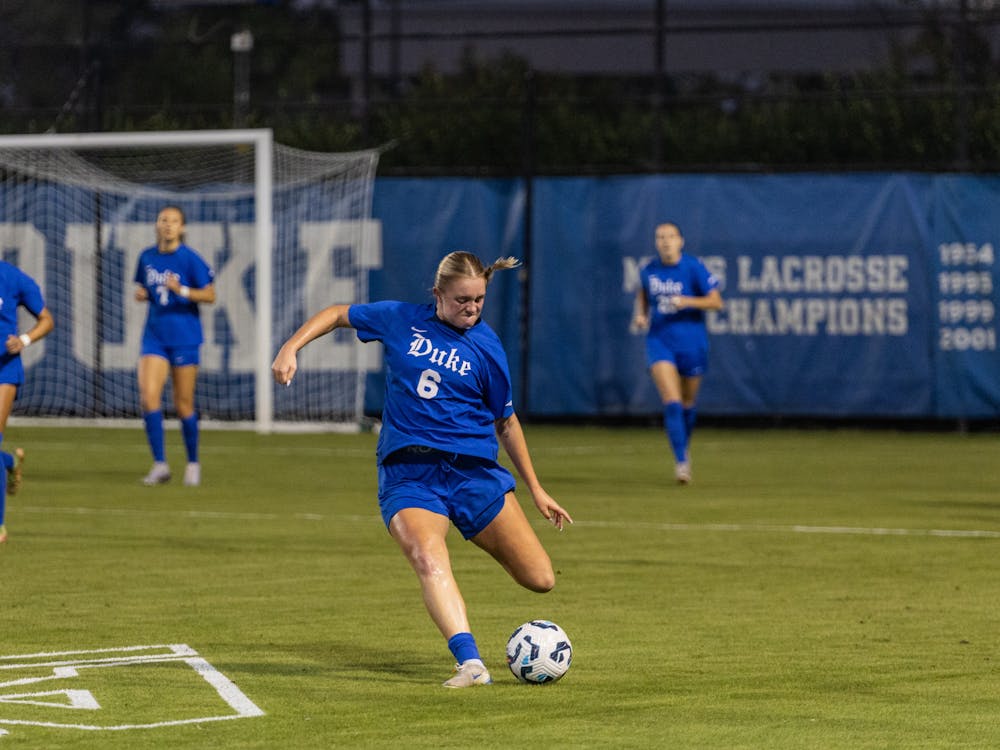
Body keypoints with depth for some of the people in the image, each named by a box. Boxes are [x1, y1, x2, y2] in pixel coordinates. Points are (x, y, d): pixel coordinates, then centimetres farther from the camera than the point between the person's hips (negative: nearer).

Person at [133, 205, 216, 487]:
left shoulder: (190, 259, -7)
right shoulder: (147, 257, 7)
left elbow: (210, 295, -7)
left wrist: (182, 291, -22)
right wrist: (140, 294, -2)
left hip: (184, 337, -4)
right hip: (155, 336, 4)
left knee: (183, 405, 2)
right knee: (148, 396, -14)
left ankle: (193, 463, 21)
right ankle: (160, 464, -8)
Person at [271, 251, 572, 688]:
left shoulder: (486, 347, 5)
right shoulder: (402, 321, 5)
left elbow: (506, 422, 15)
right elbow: (338, 315, 19)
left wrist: (536, 491, 17)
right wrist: (291, 348, 4)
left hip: (473, 469, 1)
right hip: (407, 471, -1)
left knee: (540, 580, -6)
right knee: (428, 560, -33)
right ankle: (470, 664, -42)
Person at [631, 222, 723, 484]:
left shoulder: (694, 268, -9)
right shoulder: (648, 270, 0)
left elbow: (716, 302, -10)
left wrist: (687, 301, -25)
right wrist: (640, 314, 3)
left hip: (691, 342, -1)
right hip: (659, 342, 1)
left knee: (687, 404, 14)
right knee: (671, 403, -16)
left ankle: (685, 449, 42)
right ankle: (681, 462, -17)